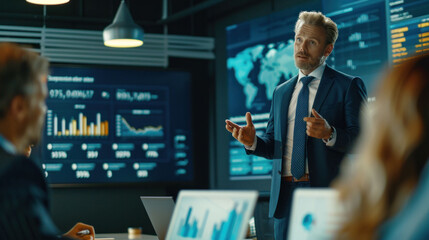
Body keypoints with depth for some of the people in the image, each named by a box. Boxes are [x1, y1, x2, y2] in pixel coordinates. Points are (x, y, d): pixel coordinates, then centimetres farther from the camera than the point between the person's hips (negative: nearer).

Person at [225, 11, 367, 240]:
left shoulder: (348, 86, 0)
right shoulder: (281, 92, 18)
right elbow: (273, 145, 17)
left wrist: (330, 134, -26)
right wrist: (252, 141, -5)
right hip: (285, 195, 5)